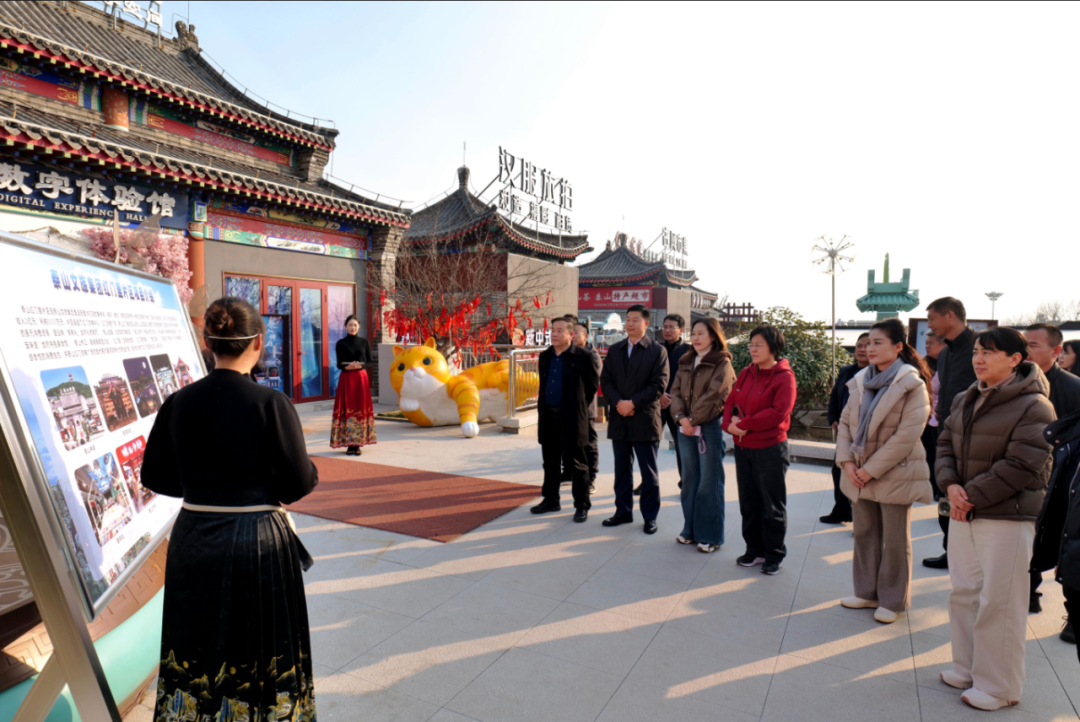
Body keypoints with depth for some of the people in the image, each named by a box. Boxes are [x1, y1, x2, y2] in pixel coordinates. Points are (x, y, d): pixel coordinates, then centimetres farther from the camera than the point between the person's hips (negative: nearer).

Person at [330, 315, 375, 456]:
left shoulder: (364, 342, 7)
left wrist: (360, 366, -14)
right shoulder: (341, 343, 4)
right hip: (346, 378, -1)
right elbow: (339, 364, 3)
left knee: (361, 409, 0)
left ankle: (358, 443, 6)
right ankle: (349, 444, 2)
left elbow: (369, 361, 5)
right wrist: (347, 366, -18)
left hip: (361, 378, 1)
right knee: (347, 409, -3)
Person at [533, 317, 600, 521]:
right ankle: (551, 500, 28)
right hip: (547, 416, 6)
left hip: (571, 417, -6)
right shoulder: (544, 356, 9)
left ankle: (582, 505, 13)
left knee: (575, 463, 2)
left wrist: (581, 404, 7)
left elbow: (593, 383, 1)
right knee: (550, 462, 15)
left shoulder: (583, 356, -8)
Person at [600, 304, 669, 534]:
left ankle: (650, 516, 16)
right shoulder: (614, 350, 10)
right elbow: (605, 380, 5)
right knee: (622, 470, 13)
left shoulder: (657, 351, -3)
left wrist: (633, 403, -17)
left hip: (645, 420, -4)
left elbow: (659, 385, -10)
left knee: (648, 472, 5)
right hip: (619, 420, 4)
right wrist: (617, 402, -12)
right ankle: (623, 511, 25)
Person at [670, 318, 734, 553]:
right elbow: (675, 391, 5)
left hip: (710, 427, -6)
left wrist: (693, 419, -13)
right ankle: (690, 529, 25)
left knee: (709, 481, 1)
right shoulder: (685, 362, 12)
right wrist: (681, 417, -10)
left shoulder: (722, 363, -7)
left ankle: (710, 535, 11)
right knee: (689, 479, 13)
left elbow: (713, 395, -16)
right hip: (686, 427, 6)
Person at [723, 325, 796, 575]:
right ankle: (755, 550, 29)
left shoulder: (784, 376, -11)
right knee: (749, 503, 15)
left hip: (770, 449, -6)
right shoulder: (745, 374, 9)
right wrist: (730, 423, -11)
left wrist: (744, 424, -18)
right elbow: (731, 402, 9)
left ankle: (774, 554, 22)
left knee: (772, 506, 7)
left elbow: (779, 413, -20)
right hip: (743, 448, 6)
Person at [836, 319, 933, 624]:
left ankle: (893, 601, 22)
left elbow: (907, 435, -17)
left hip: (895, 475, -6)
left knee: (895, 541, 7)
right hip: (860, 474, 6)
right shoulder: (861, 382, 7)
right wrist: (847, 461, -7)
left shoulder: (912, 385, -11)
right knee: (864, 534, 14)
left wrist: (871, 469, -17)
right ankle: (867, 592, 29)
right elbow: (845, 423, 7)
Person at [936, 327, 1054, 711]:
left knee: (998, 601, 1)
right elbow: (945, 443, 11)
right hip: (963, 512, 7)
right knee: (964, 593, 15)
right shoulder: (966, 400, 10)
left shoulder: (1033, 406, -12)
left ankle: (998, 686, 17)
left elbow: (1021, 466, -18)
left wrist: (971, 495, -16)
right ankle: (967, 669, 31)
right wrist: (951, 485, -6)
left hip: (1007, 517, -7)